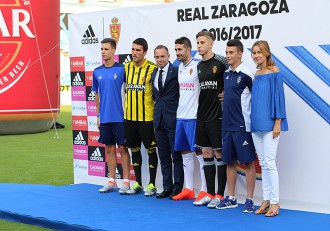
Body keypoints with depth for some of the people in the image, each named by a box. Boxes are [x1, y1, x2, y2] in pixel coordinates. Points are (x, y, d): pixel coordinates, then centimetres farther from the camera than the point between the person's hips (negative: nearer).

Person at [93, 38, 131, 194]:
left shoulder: (122, 69, -5)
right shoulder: (97, 72, 9)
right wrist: (98, 115, 12)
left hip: (119, 117, -4)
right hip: (105, 117, 4)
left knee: (123, 148, -1)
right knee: (109, 149, 10)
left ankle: (126, 182, 5)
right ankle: (111, 182, 17)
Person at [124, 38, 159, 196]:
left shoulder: (152, 69, -9)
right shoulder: (126, 67, 7)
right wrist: (126, 109, 13)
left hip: (147, 116, -5)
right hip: (130, 116, 5)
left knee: (151, 149, 3)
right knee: (134, 149, 11)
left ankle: (152, 185, 11)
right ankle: (137, 183, 22)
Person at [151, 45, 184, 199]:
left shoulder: (176, 71, -8)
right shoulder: (154, 74, 14)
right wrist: (159, 105, 12)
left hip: (173, 119, -7)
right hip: (159, 119, 7)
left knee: (176, 156, 0)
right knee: (164, 157, 10)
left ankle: (178, 187, 6)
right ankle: (167, 187, 16)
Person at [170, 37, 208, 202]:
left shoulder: (198, 65, -11)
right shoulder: (180, 67, 14)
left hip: (194, 117, -8)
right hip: (180, 116, 8)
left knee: (199, 152, -4)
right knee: (185, 153, 11)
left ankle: (205, 190, 2)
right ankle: (188, 189, 19)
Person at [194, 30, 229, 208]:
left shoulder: (221, 62, -9)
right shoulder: (199, 66, 12)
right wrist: (199, 112, 15)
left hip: (217, 116, -7)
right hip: (202, 116, 7)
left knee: (219, 154, -1)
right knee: (207, 154, 10)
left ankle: (220, 195, 5)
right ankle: (209, 194, 17)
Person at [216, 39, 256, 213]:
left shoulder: (246, 74, -10)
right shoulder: (226, 73, 11)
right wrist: (224, 95, 9)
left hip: (242, 125, -7)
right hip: (227, 125, 7)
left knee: (248, 162, -1)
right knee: (229, 161, 11)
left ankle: (249, 200, 4)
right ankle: (231, 198, 20)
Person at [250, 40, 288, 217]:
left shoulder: (274, 72, -7)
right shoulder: (256, 74, 12)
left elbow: (278, 96, -10)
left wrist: (278, 122, -15)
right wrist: (253, 122, 14)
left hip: (269, 123, -7)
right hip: (256, 123, 7)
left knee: (269, 162, -8)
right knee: (263, 163, 9)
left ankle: (275, 203, -2)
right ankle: (266, 200, 15)